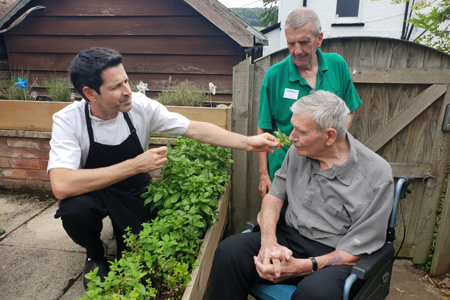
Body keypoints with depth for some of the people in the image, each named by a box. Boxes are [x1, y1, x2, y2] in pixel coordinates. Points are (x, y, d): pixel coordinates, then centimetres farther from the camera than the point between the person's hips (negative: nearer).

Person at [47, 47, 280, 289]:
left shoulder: (141, 106, -19)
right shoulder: (68, 120, -24)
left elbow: (195, 129, -17)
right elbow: (62, 186, -37)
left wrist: (248, 142, -24)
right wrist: (135, 165, -38)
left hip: (136, 191, 2)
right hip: (93, 193, -1)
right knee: (75, 209, -33)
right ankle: (95, 256, 1)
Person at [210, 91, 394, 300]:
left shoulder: (377, 177, -15)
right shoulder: (298, 151, 0)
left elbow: (355, 252, -13)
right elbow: (274, 196, 6)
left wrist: (299, 267, -24)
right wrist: (269, 241, -13)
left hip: (335, 256, -3)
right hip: (290, 238, 4)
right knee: (229, 250, -21)